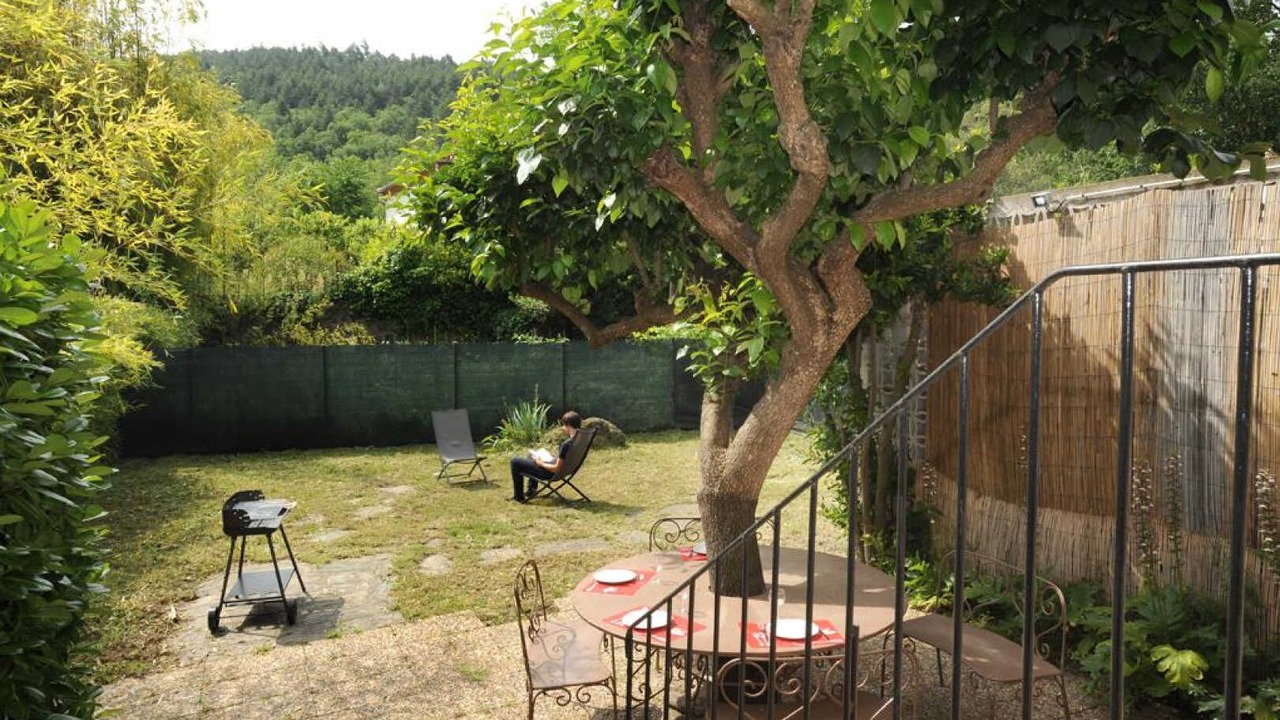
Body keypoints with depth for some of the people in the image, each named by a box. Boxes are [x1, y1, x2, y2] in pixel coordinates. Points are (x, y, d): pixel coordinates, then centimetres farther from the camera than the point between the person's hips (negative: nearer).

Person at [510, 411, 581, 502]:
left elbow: (556, 469, -25)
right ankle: (531, 489, 38)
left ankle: (519, 496, 13)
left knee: (515, 462, 4)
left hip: (551, 473, -9)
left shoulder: (567, 444, -32)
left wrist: (540, 463, -10)